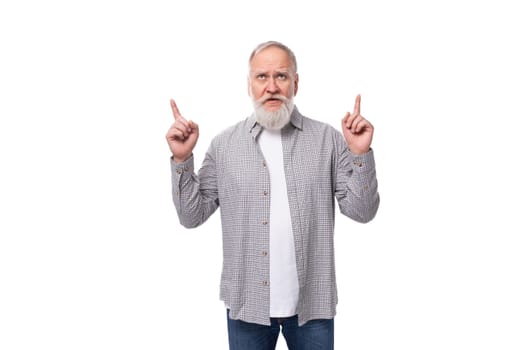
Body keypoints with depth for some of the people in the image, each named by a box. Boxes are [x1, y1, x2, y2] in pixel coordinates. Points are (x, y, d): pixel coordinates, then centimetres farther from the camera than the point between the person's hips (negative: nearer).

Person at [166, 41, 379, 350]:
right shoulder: (224, 144, 1)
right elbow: (191, 216, 2)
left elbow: (362, 211, -3)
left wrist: (360, 153, -15)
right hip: (247, 302, 1)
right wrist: (182, 159, -9)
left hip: (312, 302, 0)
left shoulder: (328, 139, -1)